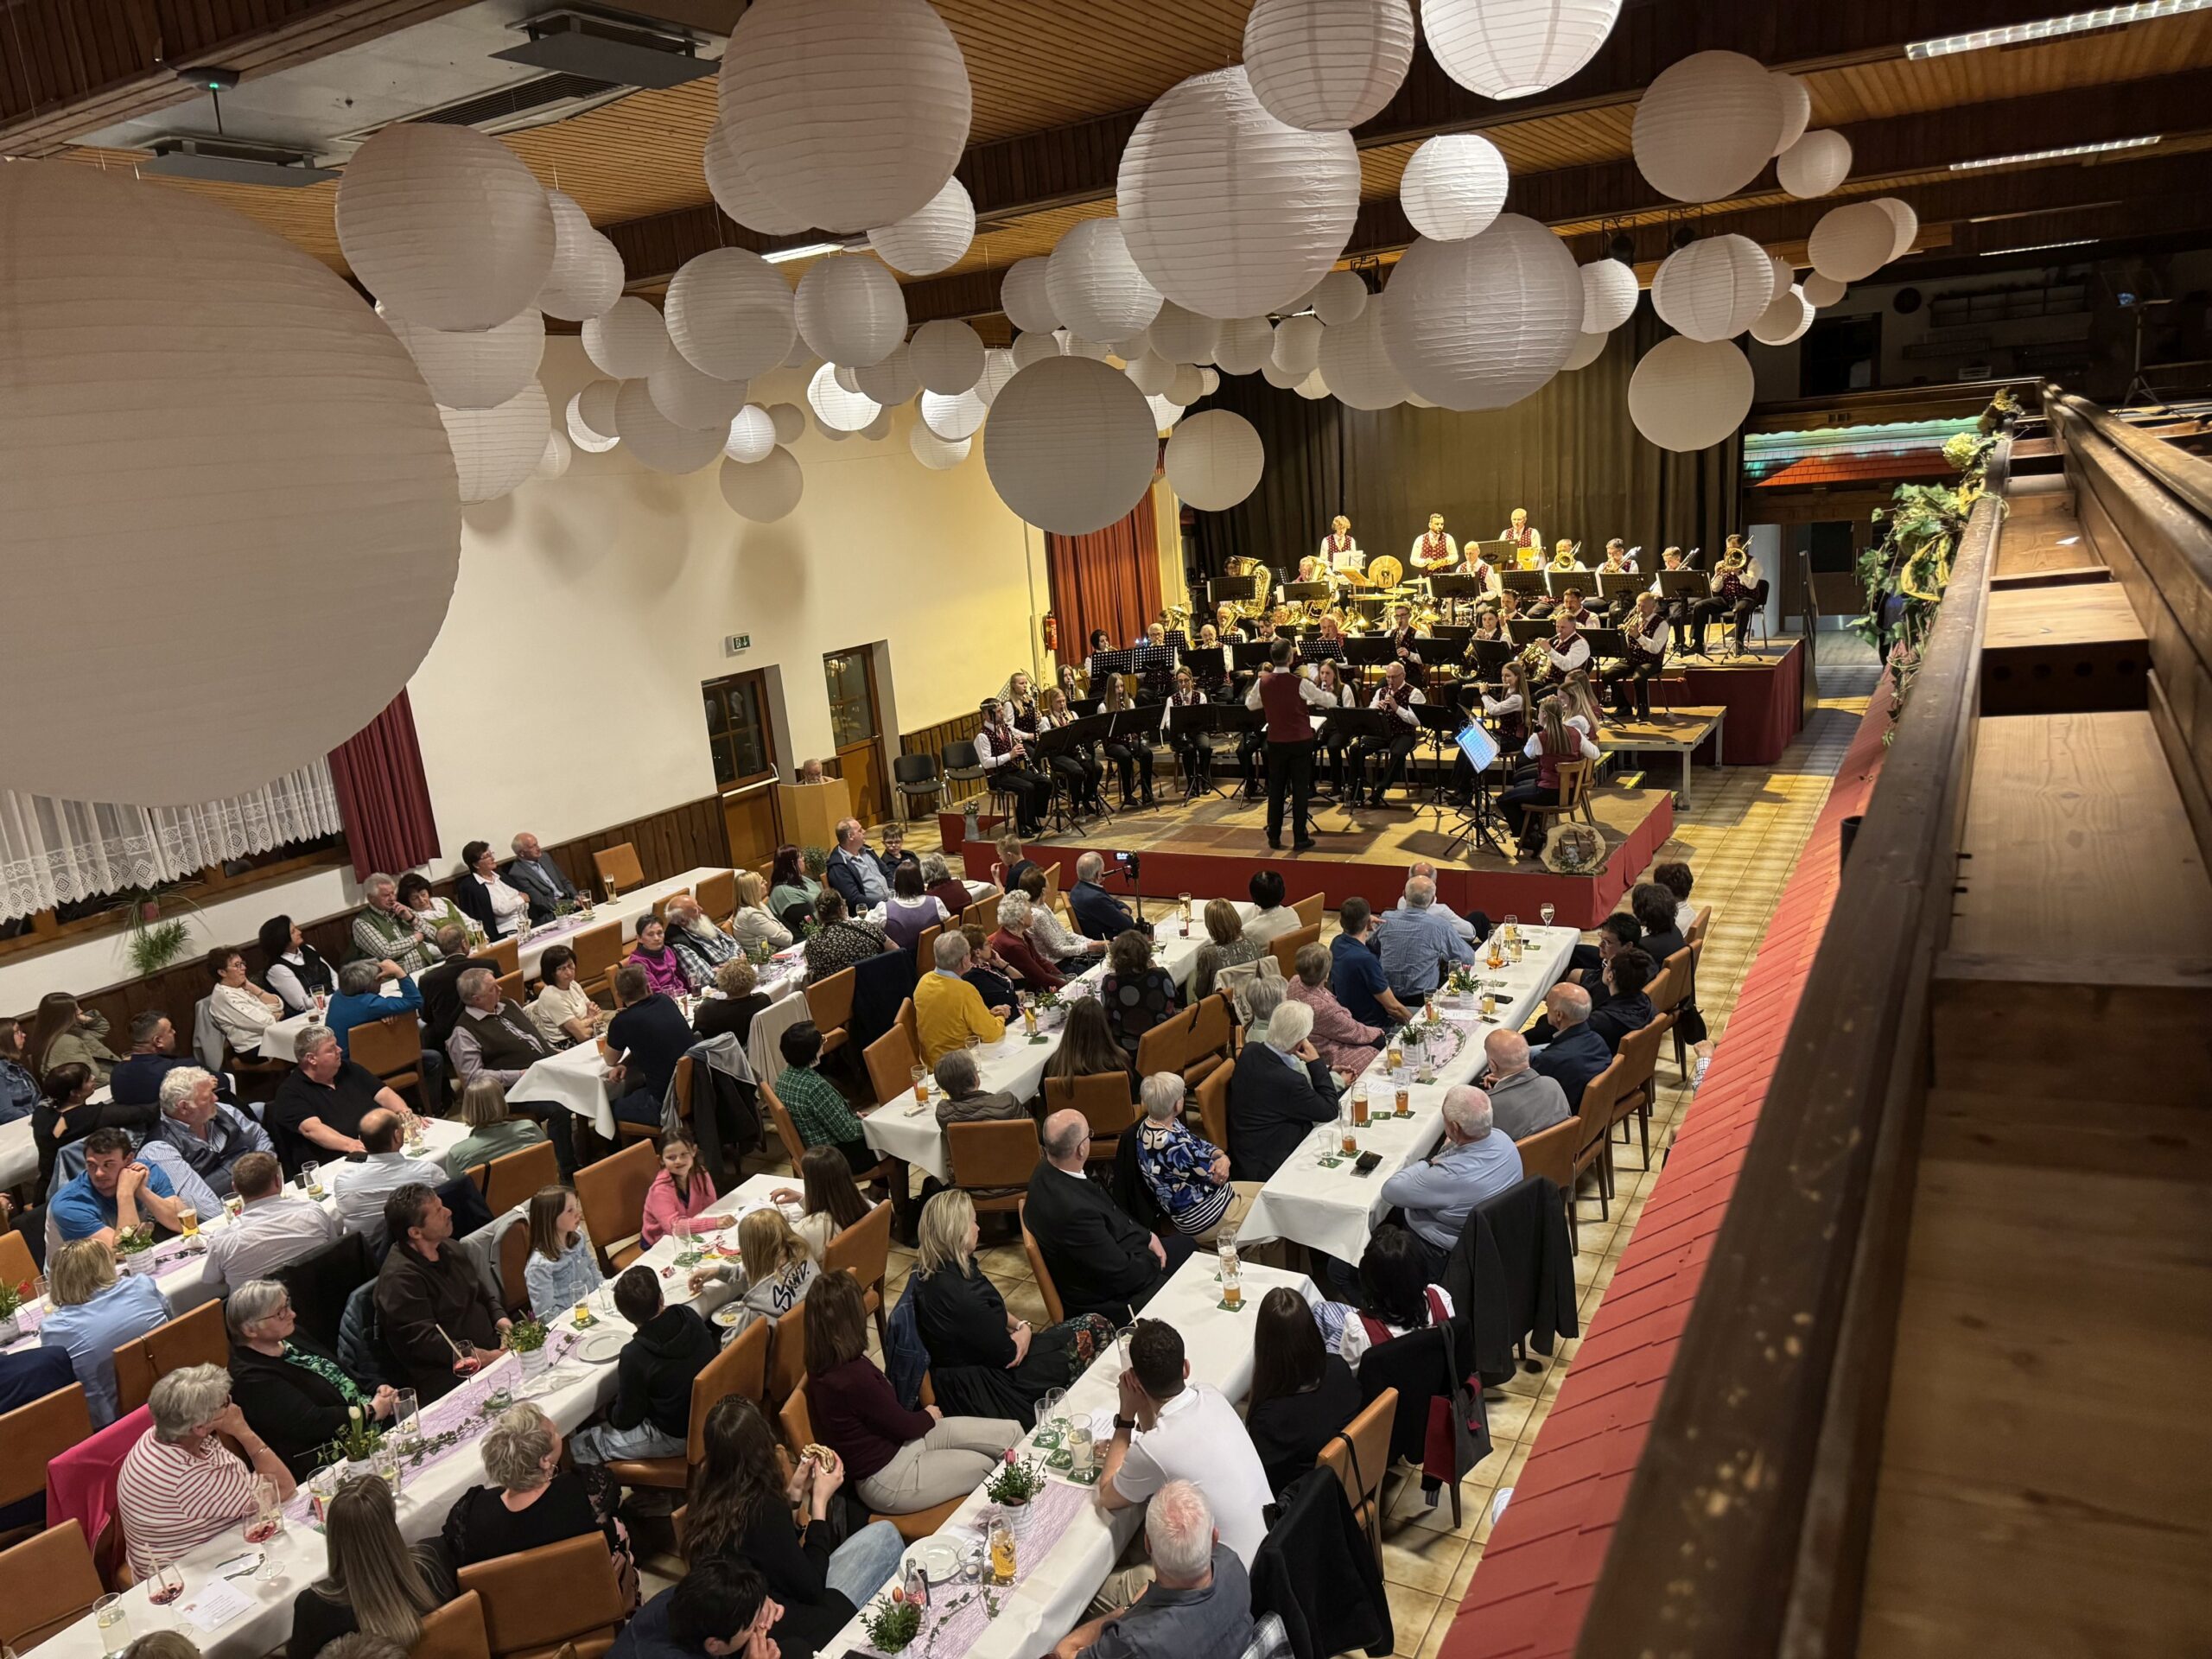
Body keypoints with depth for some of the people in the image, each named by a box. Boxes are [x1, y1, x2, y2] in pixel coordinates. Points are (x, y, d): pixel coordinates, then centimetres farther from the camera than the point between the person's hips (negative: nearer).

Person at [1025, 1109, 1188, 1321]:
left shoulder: (1049, 1171, -12)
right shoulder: (1074, 1210, -40)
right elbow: (1123, 1275, -27)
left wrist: (1147, 1237, 0)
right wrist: (1155, 1260, -8)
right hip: (1104, 1300, -9)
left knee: (1185, 1244, 22)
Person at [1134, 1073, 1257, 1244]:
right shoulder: (1170, 1145, -34)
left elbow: (1199, 1145, 6)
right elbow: (1214, 1174, -21)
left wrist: (1222, 1157, -15)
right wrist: (1221, 1165, 2)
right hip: (1202, 1217, -10)